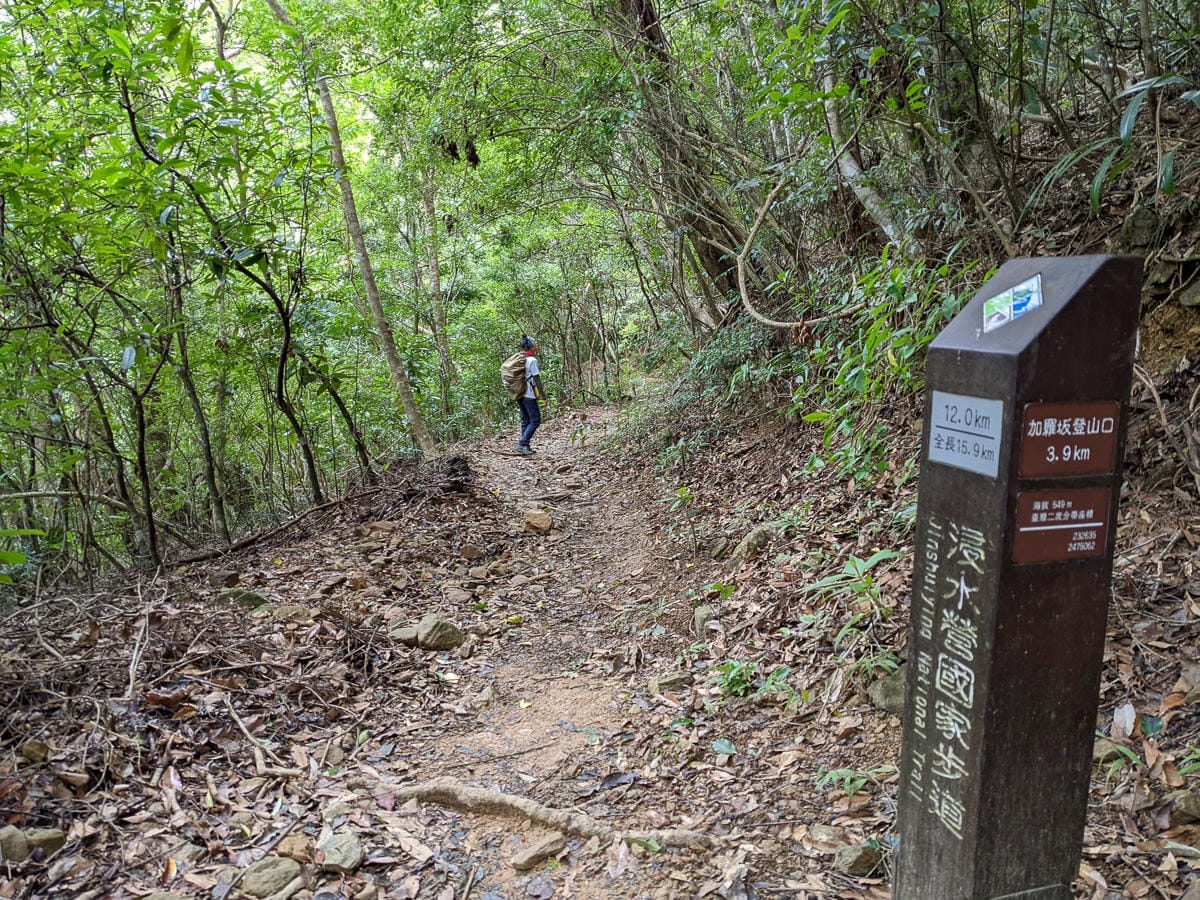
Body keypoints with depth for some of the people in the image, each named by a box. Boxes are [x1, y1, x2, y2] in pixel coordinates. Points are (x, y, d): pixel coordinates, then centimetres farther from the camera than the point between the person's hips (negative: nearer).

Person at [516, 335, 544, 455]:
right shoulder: (532, 360, -13)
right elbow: (536, 379, -14)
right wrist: (542, 395, -9)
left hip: (519, 394, 8)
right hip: (529, 395, -8)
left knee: (525, 421, 12)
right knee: (535, 420, -3)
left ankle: (525, 447, 13)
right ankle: (522, 444, -11)